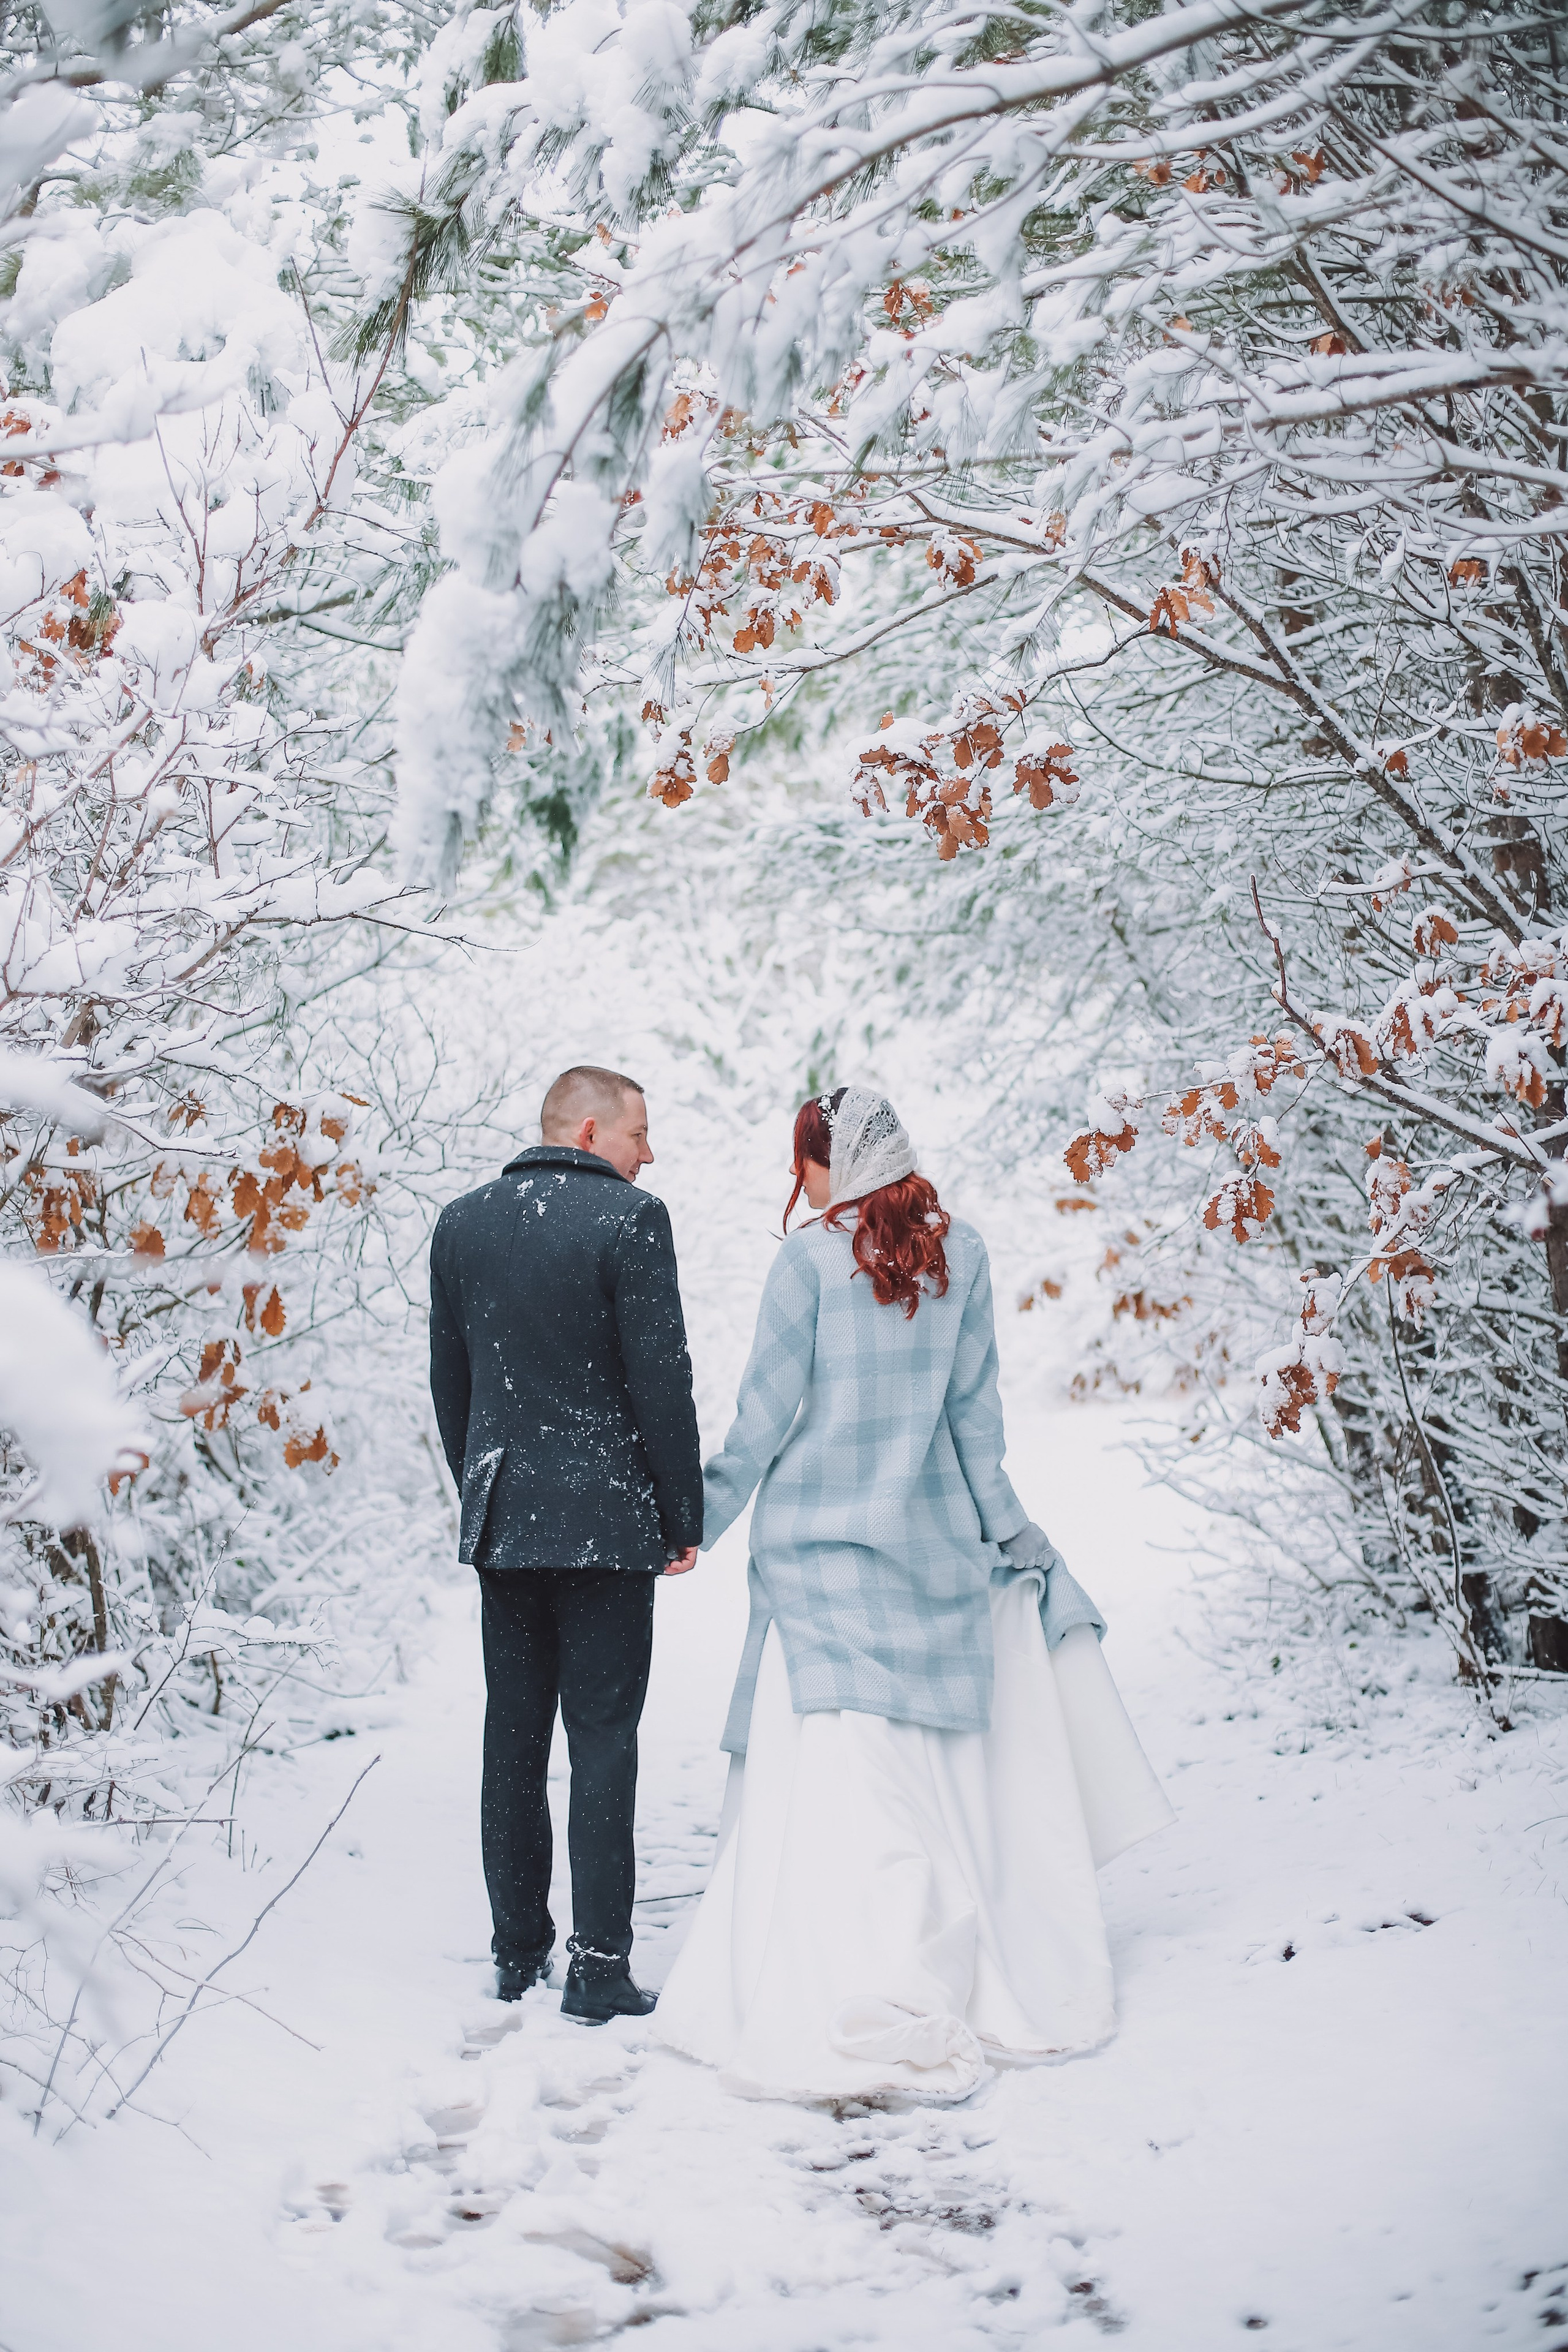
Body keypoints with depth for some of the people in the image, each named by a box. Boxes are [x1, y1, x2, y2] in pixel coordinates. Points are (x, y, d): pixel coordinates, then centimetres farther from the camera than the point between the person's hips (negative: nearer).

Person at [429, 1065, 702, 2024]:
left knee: (513, 1739, 13)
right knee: (604, 1743, 1)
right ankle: (601, 1969, 4)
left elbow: (448, 1378, 12)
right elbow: (661, 1380, -11)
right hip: (607, 1516, -5)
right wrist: (685, 1516, -2)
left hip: (499, 1516, 5)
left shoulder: (462, 1222, 7)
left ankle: (518, 1954, 21)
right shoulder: (631, 1219, -10)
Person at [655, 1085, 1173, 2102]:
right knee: (945, 1769, 16)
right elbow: (977, 1409, 7)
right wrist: (1004, 1524, 17)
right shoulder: (962, 1254, 3)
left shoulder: (810, 1258, -10)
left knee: (834, 1774, -6)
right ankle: (1005, 1984, 24)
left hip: (818, 1544, -5)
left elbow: (766, 1414, -7)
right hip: (930, 1542, 5)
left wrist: (699, 1519, 3)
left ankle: (879, 2023, -13)